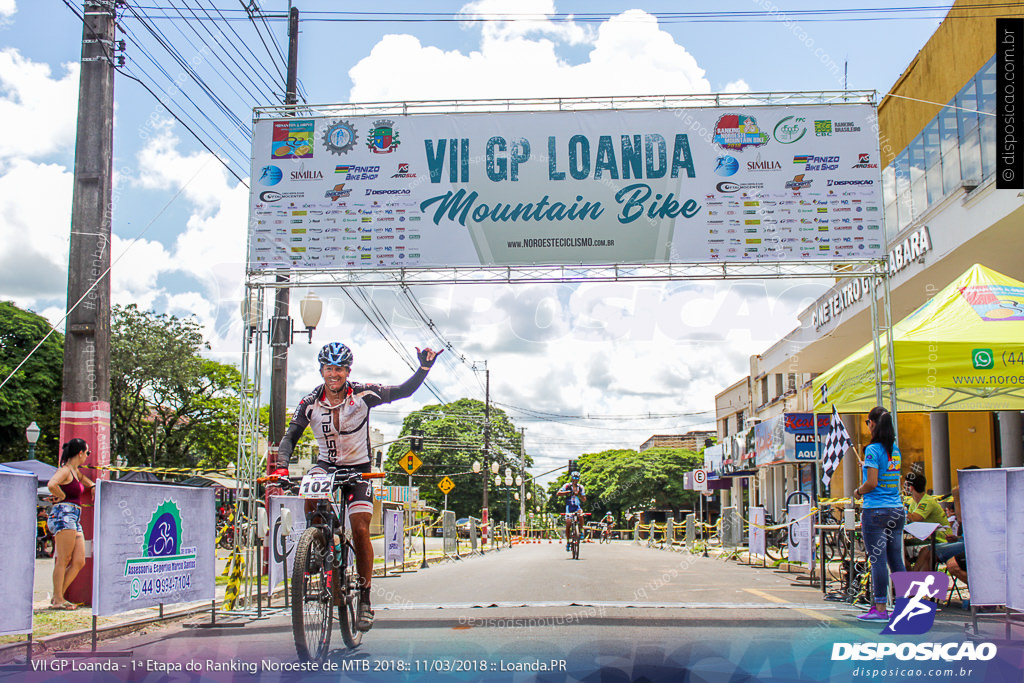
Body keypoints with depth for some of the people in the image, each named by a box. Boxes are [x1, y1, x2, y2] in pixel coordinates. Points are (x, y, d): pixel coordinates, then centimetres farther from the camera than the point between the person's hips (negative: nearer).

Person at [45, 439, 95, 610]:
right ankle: (58, 599, -5)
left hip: (74, 519, 9)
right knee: (63, 560, -8)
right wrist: (62, 497, -12)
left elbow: (83, 478, 45)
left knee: (79, 562, 5)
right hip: (64, 515, -9)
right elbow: (51, 484, -27)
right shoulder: (65, 470, -7)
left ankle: (58, 596, 11)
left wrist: (93, 486, 29)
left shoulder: (76, 471, 20)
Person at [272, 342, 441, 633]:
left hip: (358, 468, -1)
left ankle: (365, 598, 2)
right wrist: (281, 466, -28)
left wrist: (424, 368, -22)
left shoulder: (363, 394, -15)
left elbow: (403, 391, -8)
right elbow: (290, 436, -11)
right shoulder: (310, 402, -10)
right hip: (327, 465, 1)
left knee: (360, 531, -12)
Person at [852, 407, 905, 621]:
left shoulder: (873, 450, -11)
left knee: (878, 560, -4)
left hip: (876, 510, -7)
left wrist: (858, 491, 2)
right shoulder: (895, 449, 12)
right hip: (897, 509, 7)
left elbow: (872, 483, -15)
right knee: (896, 559, 10)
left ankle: (880, 609, -3)